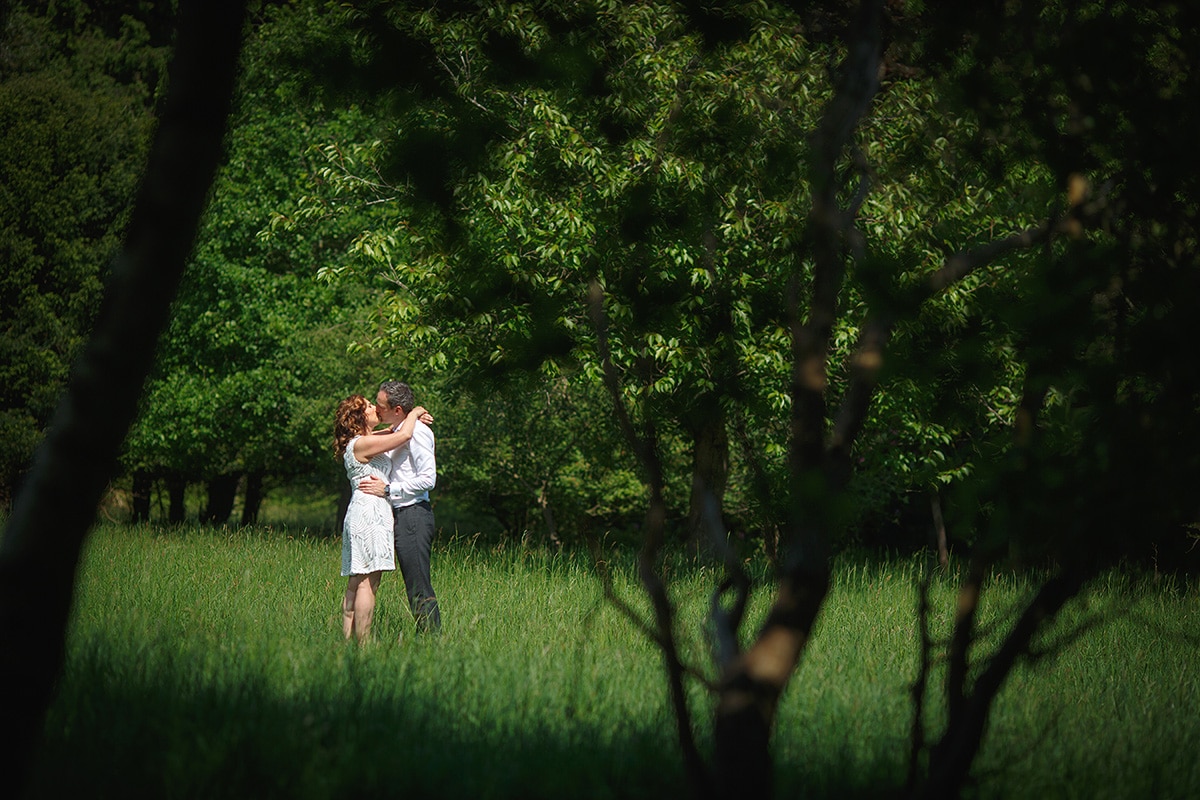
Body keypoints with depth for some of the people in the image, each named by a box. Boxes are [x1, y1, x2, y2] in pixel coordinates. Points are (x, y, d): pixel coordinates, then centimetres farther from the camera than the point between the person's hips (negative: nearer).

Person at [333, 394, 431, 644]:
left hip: (360, 513, 10)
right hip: (369, 512, -10)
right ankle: (364, 644, -13)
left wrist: (413, 418, 20)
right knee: (367, 583, -11)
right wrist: (413, 414, 3)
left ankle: (348, 640, 6)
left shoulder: (364, 441, 18)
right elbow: (403, 435, -16)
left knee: (355, 585, 7)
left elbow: (393, 433, 36)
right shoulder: (361, 444, -11)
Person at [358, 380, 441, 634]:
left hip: (413, 515, -10)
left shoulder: (416, 431, -12)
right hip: (401, 515, 10)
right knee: (415, 587, 9)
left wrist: (388, 489, -16)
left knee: (420, 589, -10)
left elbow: (428, 479, -17)